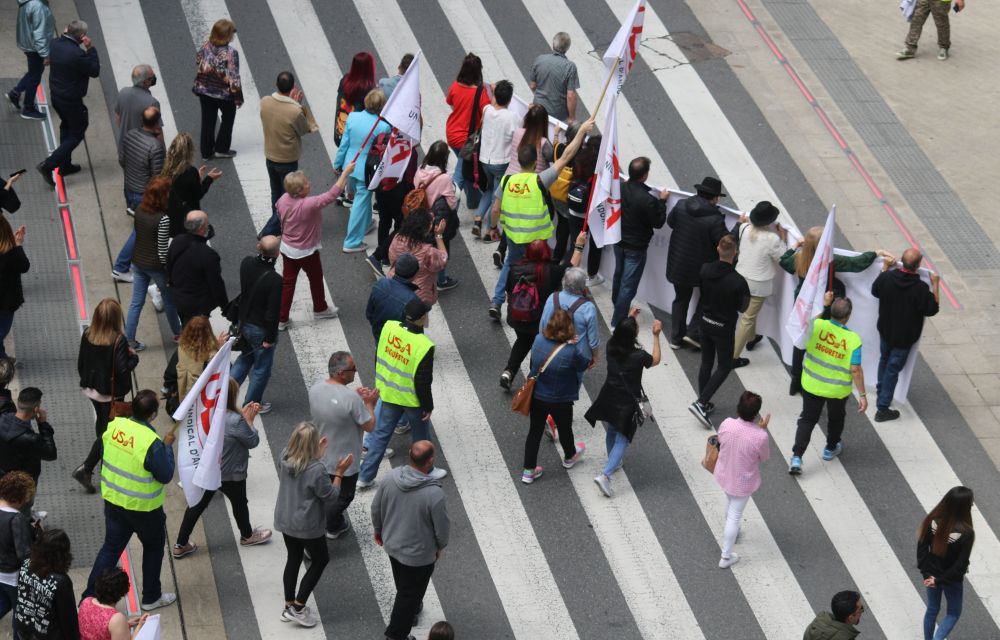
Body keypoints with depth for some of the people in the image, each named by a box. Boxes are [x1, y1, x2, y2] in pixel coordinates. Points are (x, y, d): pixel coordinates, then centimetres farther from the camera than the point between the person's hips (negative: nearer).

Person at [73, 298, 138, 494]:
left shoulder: (87, 336, -8)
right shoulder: (118, 341, -26)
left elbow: (81, 363, 2)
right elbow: (123, 369, -25)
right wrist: (134, 357, -7)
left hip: (91, 388, 6)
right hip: (111, 393, -6)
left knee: (101, 421, 27)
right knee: (108, 431, 5)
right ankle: (85, 469, -4)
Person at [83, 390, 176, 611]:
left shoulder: (114, 426, -10)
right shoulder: (152, 443, -29)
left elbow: (103, 458, 4)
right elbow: (165, 475, -17)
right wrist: (168, 446, -8)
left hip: (113, 501, 5)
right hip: (144, 509, -5)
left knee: (111, 548, 16)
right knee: (154, 548, 19)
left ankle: (90, 597, 15)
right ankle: (151, 597, 32)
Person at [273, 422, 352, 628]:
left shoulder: (285, 458, -10)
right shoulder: (317, 470, -31)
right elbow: (330, 495, -17)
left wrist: (317, 456, 11)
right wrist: (339, 472, -10)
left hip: (285, 520, 6)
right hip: (307, 526, -6)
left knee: (293, 559, 23)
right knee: (320, 559, 16)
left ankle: (289, 606, 33)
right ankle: (297, 608, 16)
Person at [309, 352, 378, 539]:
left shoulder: (315, 389, -11)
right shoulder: (351, 399, -33)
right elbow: (369, 426, -20)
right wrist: (369, 404, -5)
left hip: (320, 456, 7)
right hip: (344, 461, -7)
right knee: (343, 497, 15)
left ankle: (335, 526, 46)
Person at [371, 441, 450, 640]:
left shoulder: (392, 478, -20)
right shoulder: (434, 494, -34)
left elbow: (376, 508, -4)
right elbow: (442, 526, -20)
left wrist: (378, 530, 16)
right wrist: (440, 546, 2)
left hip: (392, 544, 6)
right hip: (419, 554, -6)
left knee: (403, 587, 32)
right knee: (410, 594, 17)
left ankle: (411, 608, 58)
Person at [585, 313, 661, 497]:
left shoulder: (611, 347, -10)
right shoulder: (638, 356, -24)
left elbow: (619, 334, 16)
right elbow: (655, 361, -1)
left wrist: (628, 319, 22)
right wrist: (656, 336, 2)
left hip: (608, 399, 6)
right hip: (627, 404, -6)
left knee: (611, 432, 28)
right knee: (622, 440, 0)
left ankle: (614, 463, 51)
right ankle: (605, 475, -14)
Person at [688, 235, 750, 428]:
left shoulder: (705, 270, -13)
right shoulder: (738, 281, -27)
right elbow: (742, 307, -13)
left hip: (705, 322, 5)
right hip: (724, 327, -5)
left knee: (706, 363, 19)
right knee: (725, 366, 10)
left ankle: (703, 403, 27)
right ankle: (701, 403, -3)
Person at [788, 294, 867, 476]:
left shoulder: (817, 326, -18)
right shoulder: (853, 339, -23)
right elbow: (856, 370, -22)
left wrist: (824, 305, 14)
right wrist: (862, 395, -14)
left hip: (812, 385, 1)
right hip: (837, 390, -1)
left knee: (807, 420, 13)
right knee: (836, 419, 26)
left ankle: (796, 457, 2)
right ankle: (831, 449, 47)